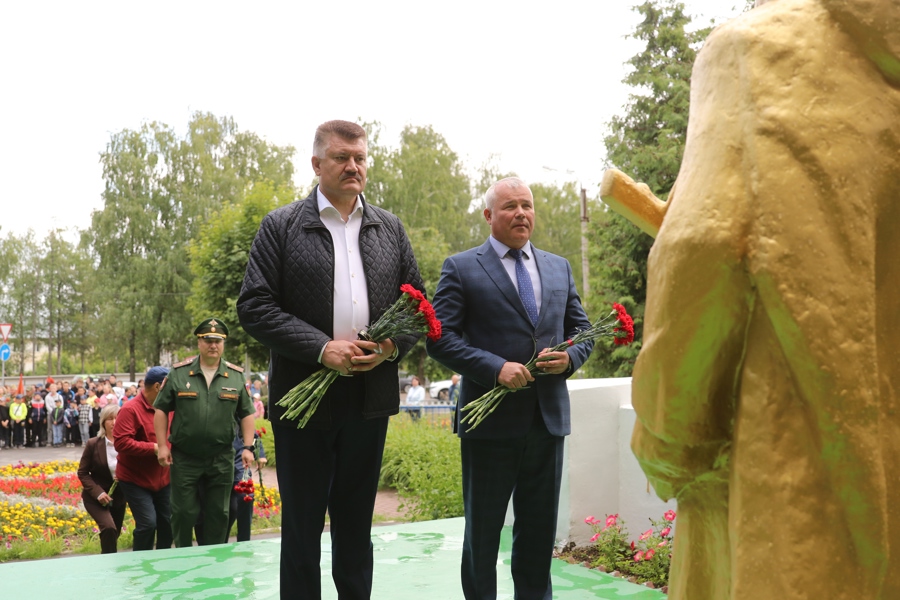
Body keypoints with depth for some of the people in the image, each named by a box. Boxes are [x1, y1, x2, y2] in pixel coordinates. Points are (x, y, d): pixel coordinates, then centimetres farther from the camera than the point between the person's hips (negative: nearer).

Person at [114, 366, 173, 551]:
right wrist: (154, 448, -24)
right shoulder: (130, 409, -16)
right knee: (147, 524, -11)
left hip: (163, 478, 6)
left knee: (167, 522, 10)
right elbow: (121, 443, -24)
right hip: (136, 480, -6)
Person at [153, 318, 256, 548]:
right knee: (184, 513, 4)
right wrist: (162, 445, -3)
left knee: (218, 513, 8)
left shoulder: (236, 376, 3)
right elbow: (161, 410, 2)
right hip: (184, 457, -1)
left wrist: (248, 446, -1)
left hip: (221, 459, 2)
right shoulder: (179, 373, -1)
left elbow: (246, 414, 7)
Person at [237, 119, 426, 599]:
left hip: (370, 399, 3)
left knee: (356, 523, 15)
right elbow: (253, 307, -8)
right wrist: (322, 348, -18)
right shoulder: (281, 226, -1)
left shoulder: (390, 229, 10)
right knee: (301, 523, 7)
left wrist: (392, 345, -9)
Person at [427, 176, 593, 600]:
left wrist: (570, 357, -7)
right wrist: (495, 368, -21)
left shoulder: (559, 268, 13)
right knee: (482, 533, 9)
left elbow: (582, 330, 16)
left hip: (549, 418, 4)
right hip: (491, 420, -4)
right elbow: (440, 339, -9)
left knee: (539, 532, 15)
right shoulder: (461, 269, -2)